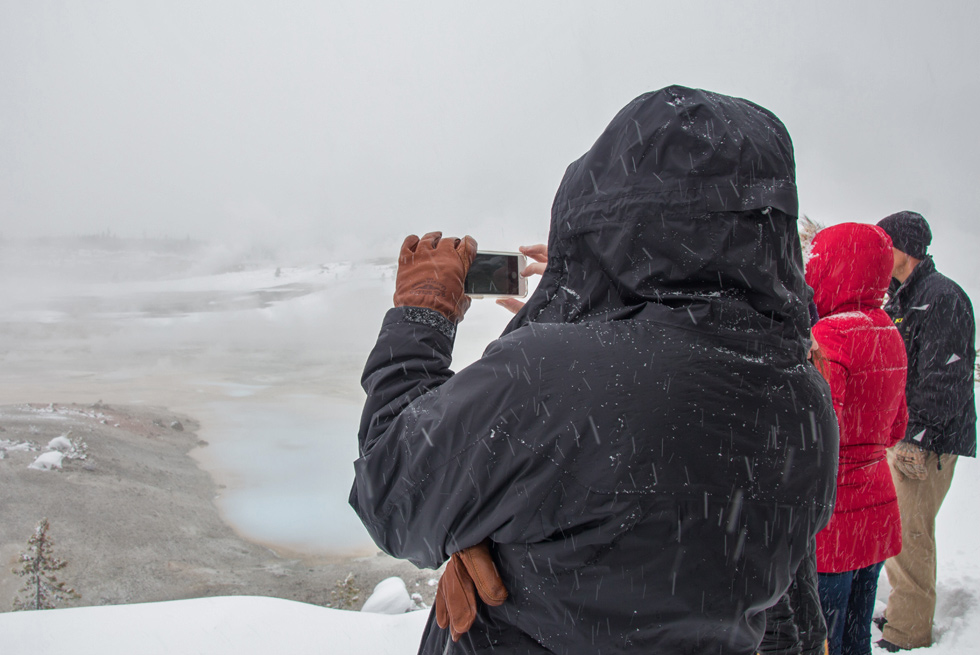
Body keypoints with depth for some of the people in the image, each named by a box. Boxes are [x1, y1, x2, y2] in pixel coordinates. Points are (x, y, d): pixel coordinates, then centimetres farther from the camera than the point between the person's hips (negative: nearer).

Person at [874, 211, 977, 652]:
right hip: (897, 433, 9)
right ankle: (904, 609, 29)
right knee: (895, 528, 16)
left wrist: (919, 436, -20)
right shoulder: (899, 300, 16)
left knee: (910, 533, -5)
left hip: (928, 440, -9)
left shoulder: (943, 297, -13)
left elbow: (944, 377, -18)